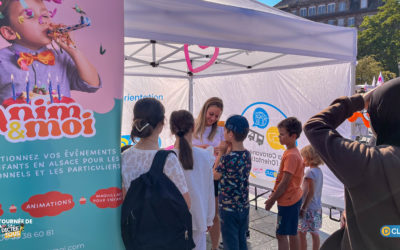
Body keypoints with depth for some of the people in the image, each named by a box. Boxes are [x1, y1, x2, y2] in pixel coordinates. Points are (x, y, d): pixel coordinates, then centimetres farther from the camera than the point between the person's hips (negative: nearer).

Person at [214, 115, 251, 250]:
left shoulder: (227, 158, -23)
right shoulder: (247, 154, -3)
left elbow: (215, 176, -8)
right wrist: (228, 151, 2)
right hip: (244, 206, 7)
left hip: (228, 208, -6)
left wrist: (221, 153, -5)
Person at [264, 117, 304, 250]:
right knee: (292, 233, 18)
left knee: (281, 234, -2)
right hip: (294, 199, 10)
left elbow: (285, 182, -22)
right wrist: (274, 193, 16)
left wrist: (272, 200, -14)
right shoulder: (293, 152, 8)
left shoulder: (291, 155, -22)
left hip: (288, 201, -10)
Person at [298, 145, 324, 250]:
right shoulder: (319, 171, 8)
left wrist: (303, 208, -17)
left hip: (309, 208, -9)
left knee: (301, 233, 1)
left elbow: (311, 192, -21)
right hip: (317, 207, 9)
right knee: (314, 233, 16)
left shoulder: (310, 171, -19)